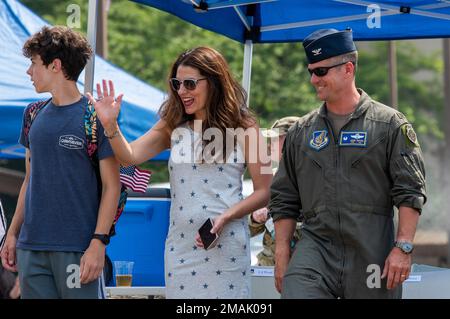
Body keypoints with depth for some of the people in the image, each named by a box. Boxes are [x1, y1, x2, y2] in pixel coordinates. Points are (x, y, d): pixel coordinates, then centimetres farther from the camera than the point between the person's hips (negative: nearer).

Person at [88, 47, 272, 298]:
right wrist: (110, 124, -15)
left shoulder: (243, 128, 0)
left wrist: (226, 217, -15)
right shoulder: (173, 126, 12)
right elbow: (131, 155, 1)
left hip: (225, 245, -4)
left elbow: (264, 192, -1)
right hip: (181, 245, 4)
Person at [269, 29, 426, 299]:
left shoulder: (390, 124, 2)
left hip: (372, 253, -2)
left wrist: (403, 248, -11)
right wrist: (282, 257, 9)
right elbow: (284, 200, 16)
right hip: (315, 248, 2)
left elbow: (410, 192, -2)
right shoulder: (302, 131, 13)